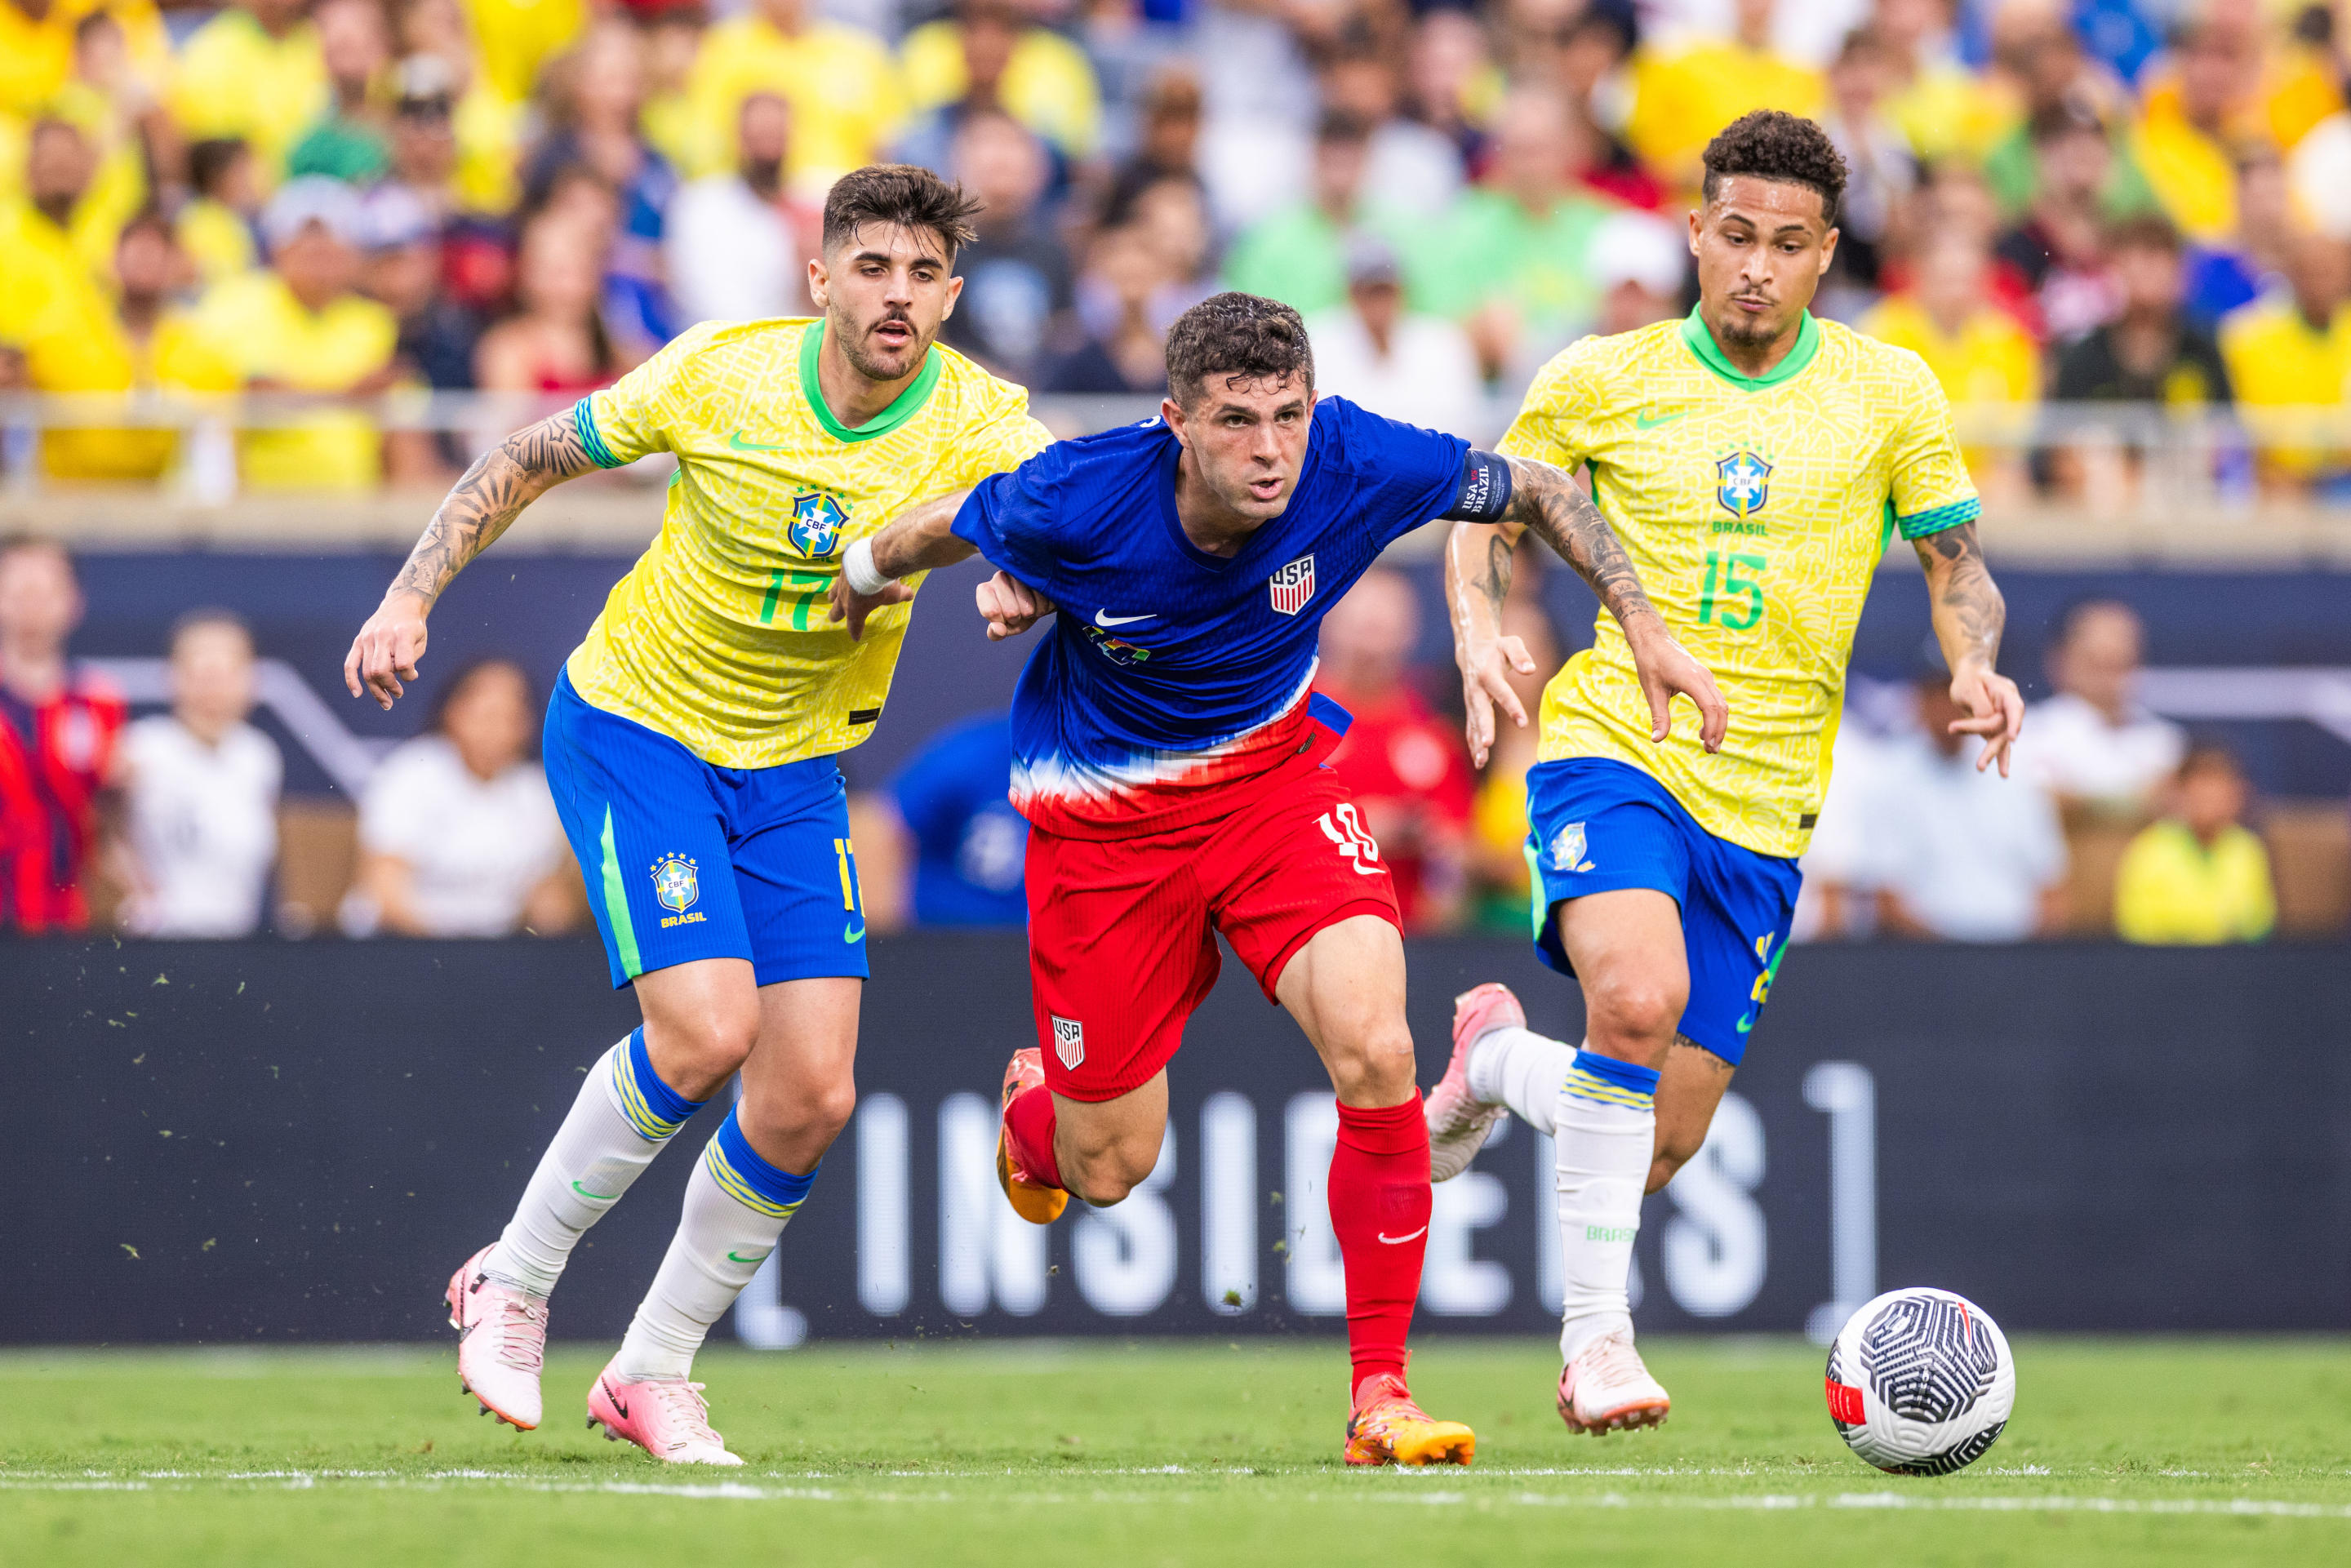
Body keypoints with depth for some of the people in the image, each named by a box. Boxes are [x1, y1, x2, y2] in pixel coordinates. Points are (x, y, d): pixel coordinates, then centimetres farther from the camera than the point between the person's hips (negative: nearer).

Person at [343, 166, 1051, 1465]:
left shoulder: (973, 424, -12)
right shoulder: (718, 375, -16)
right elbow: (529, 460, -2)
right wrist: (410, 597, -8)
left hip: (794, 769, 3)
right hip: (633, 725, -3)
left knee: (811, 1093, -6)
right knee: (706, 1029, -22)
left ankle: (653, 1372, 12)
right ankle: (512, 1283, 0)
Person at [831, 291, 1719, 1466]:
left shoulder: (1354, 462, -24)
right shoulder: (1079, 501, -29)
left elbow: (1536, 491, -6)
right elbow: (939, 530, -6)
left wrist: (1644, 627, -10)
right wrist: (862, 579, 13)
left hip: (1272, 778, 1)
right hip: (1104, 818, -1)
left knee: (1375, 1051, -24)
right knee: (1109, 1170, 7)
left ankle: (1380, 1396, -13)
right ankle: (1033, 1108, 48)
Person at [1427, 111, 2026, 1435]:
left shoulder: (1890, 393, 4)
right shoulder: (1601, 382, 2)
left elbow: (1958, 564, 12)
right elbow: (1486, 522, 13)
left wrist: (1977, 664, -10)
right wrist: (1479, 632, -8)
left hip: (1765, 803, 3)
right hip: (1615, 744, -3)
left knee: (1663, 1144, 3)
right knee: (1638, 995, -33)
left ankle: (1502, 1055, 36)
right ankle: (1596, 1331, -20)